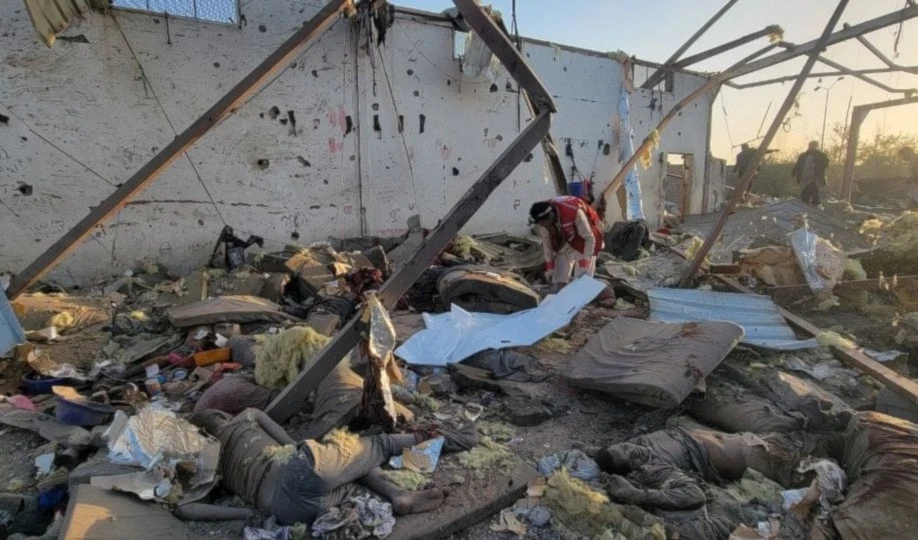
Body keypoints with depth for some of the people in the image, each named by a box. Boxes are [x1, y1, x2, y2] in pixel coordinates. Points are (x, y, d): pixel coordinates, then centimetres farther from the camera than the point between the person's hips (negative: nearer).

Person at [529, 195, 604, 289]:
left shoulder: (574, 212, -39)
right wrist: (549, 266, -5)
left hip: (584, 241, -5)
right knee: (559, 280, 7)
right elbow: (546, 240, -7)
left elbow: (589, 238, -27)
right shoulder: (543, 217, -22)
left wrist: (584, 264, -27)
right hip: (564, 243, 5)